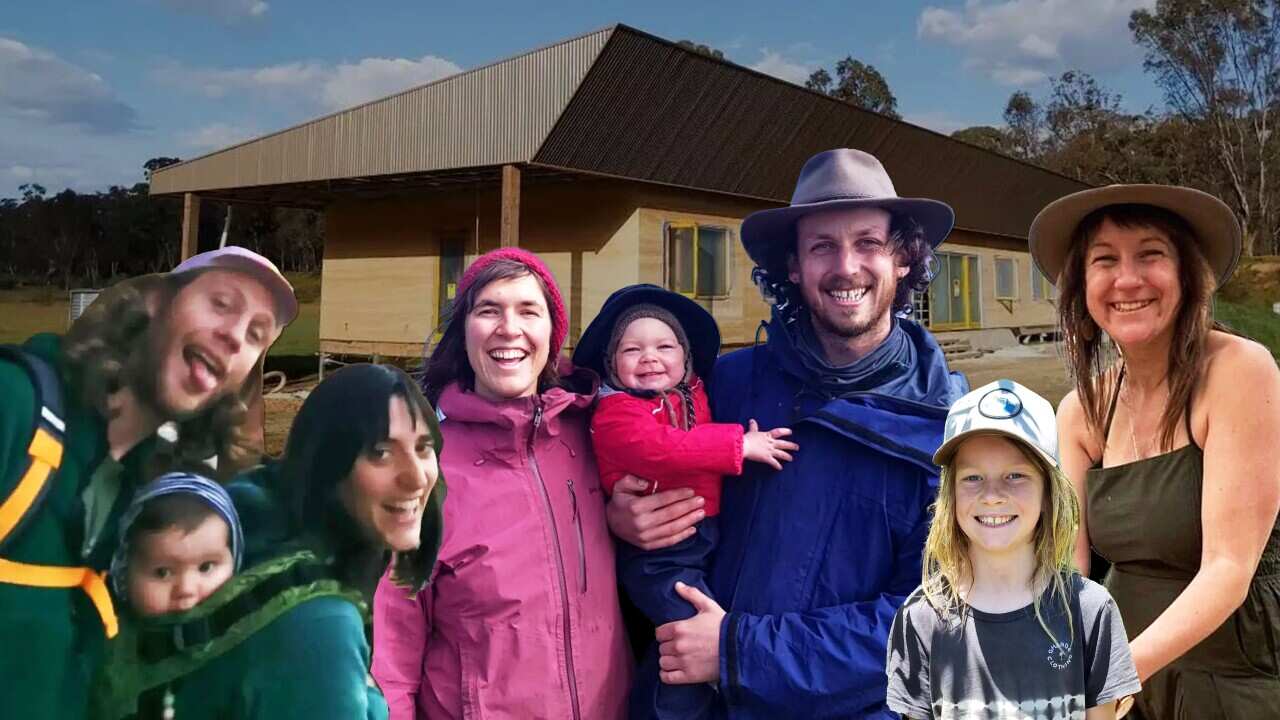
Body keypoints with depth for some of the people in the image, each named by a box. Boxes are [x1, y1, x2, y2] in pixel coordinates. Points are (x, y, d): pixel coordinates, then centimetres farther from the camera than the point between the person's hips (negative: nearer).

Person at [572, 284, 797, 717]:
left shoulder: (693, 394, 8)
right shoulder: (616, 412, -14)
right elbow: (659, 449, -30)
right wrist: (740, 444, -26)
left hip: (706, 540, 8)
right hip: (656, 553, -8)